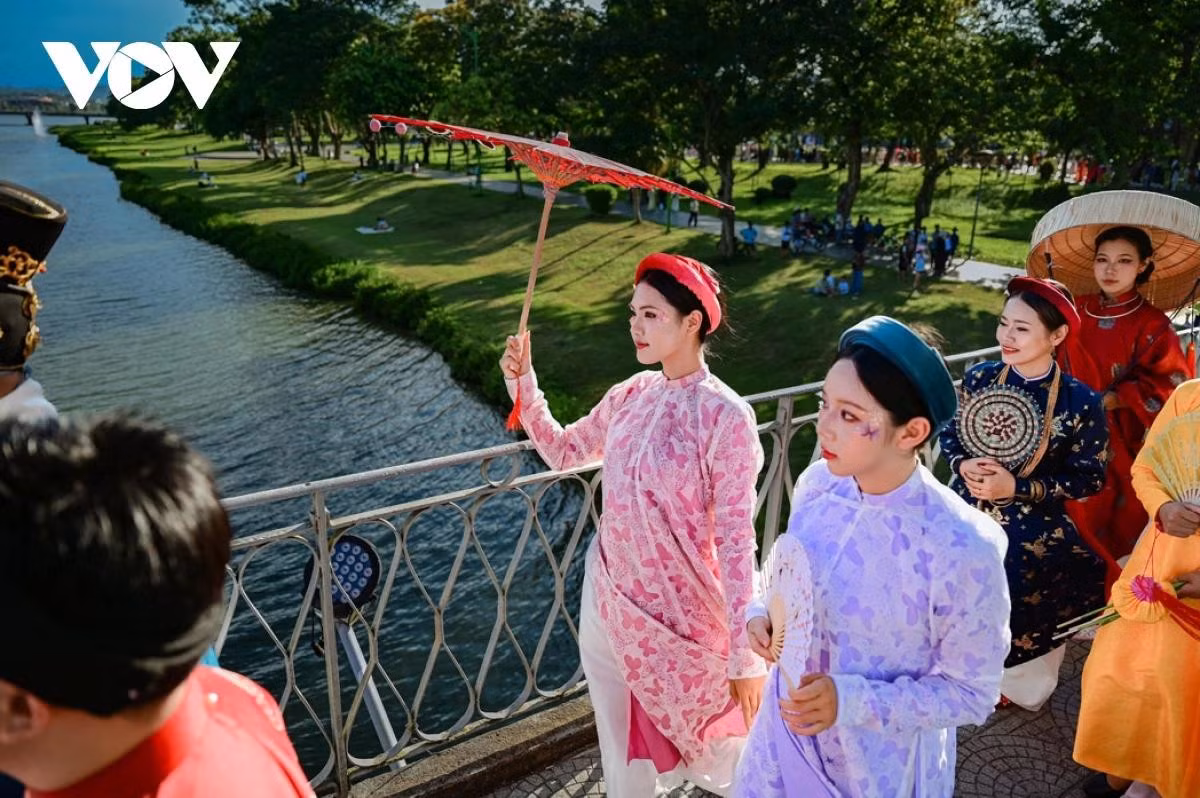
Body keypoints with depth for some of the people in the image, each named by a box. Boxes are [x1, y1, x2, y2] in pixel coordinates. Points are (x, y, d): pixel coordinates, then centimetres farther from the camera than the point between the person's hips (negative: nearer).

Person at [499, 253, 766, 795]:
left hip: (680, 613, -5)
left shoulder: (726, 417, -21)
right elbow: (562, 451, 11)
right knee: (621, 740, 21)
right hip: (608, 597, 5)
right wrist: (523, 382, -2)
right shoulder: (630, 395, -2)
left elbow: (735, 542, -19)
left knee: (708, 735, 21)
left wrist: (744, 655, -16)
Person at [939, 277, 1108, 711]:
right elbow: (949, 432, 8)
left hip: (1033, 528, -3)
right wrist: (962, 465, -14)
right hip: (967, 510, 3)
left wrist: (1018, 488, -18)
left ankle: (1012, 682, 25)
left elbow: (1090, 478, -8)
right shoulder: (979, 377, -5)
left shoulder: (1080, 401, -14)